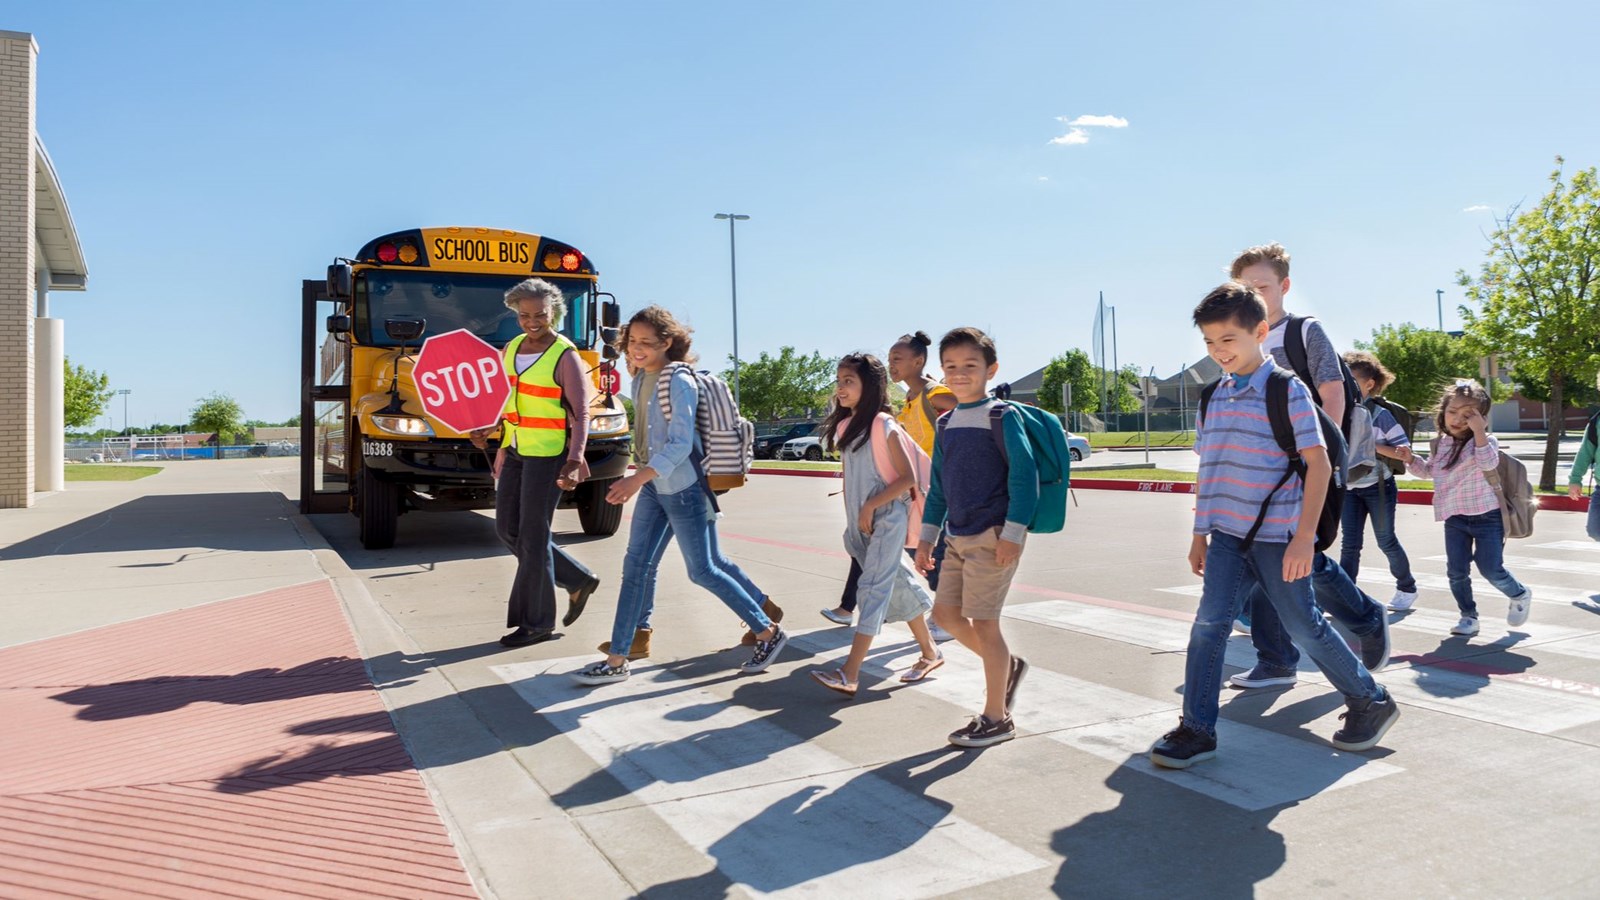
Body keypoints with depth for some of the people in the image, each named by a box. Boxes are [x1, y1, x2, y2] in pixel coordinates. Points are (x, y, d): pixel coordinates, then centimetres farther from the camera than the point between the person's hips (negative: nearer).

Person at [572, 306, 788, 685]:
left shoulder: (679, 381, -17)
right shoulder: (640, 380, 8)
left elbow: (681, 444, -24)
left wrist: (638, 478, -33)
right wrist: (640, 478, 18)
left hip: (683, 487, -8)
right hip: (654, 487, 8)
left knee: (703, 570, -1)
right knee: (636, 566, 6)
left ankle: (768, 633, 16)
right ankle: (617, 659, 14)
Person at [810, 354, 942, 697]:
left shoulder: (884, 426, -12)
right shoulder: (844, 426, 9)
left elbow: (908, 478, -14)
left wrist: (870, 507, -16)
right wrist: (852, 520, 11)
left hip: (886, 519, -7)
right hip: (860, 524, 8)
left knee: (873, 589, -10)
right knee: (898, 586, 15)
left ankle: (849, 674, -14)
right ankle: (930, 653, 29)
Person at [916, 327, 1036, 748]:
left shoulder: (1002, 417, -9)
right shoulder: (946, 423, 12)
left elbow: (1025, 475, -14)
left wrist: (1013, 533, -19)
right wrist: (927, 536, 15)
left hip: (992, 536, -7)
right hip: (957, 536, 8)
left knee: (982, 621, -2)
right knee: (945, 612, 9)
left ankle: (996, 718, 13)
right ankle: (1007, 665, 32)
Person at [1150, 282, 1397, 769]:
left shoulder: (1287, 390, -8)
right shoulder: (1216, 396, 10)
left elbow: (1318, 463, -10)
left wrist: (1305, 537, -15)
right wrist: (1200, 532, 15)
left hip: (1276, 535, -5)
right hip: (1227, 534, 5)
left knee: (1305, 627, 6)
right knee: (1208, 624, -3)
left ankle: (1372, 703, 29)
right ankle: (1197, 729, 5)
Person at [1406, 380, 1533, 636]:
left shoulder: (1485, 441, -10)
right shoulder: (1441, 443, 8)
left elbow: (1488, 463, -31)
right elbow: (1428, 471, 23)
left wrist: (1478, 431, -33)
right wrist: (1411, 459, 4)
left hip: (1487, 516, -5)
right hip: (1454, 518, 5)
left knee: (1491, 569, -3)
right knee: (1456, 571, 2)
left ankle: (1520, 595, 28)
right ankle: (1468, 616, 17)